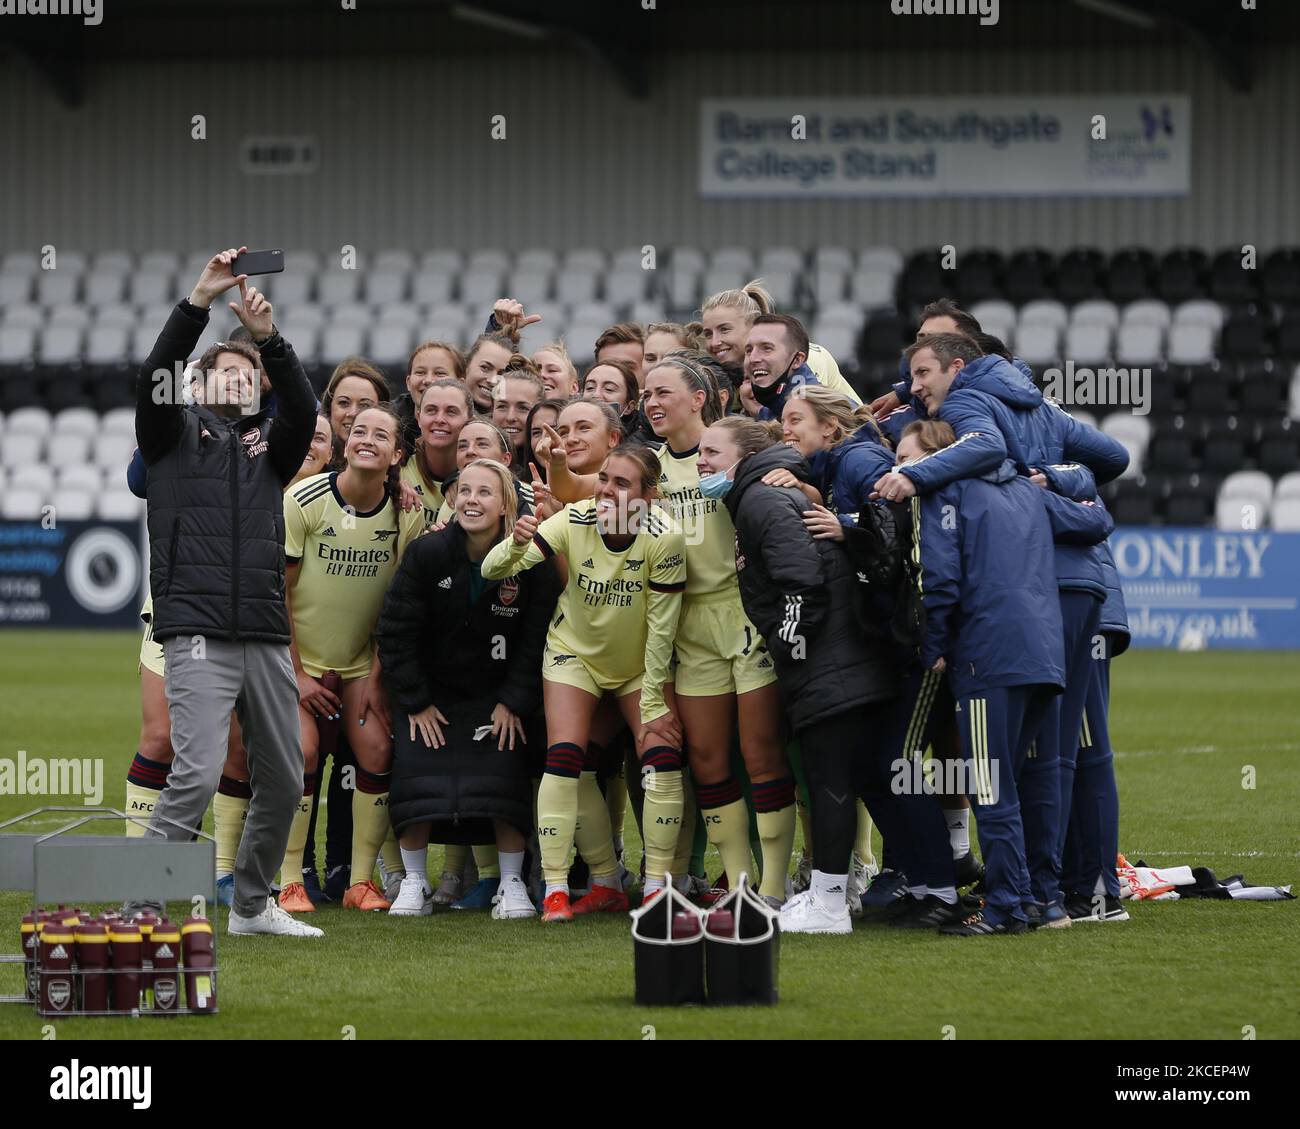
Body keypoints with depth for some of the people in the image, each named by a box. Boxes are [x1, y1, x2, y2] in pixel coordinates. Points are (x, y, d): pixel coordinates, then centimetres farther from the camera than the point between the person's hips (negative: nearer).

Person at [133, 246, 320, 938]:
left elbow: (303, 408, -2)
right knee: (197, 773, -18)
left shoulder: (269, 444, 18)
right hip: (199, 635, -5)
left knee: (283, 778, 10)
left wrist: (268, 336, -16)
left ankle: (252, 905, 25)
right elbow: (154, 377, -8)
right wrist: (199, 302, -17)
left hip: (267, 636, 5)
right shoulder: (176, 432, 10)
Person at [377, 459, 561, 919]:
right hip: (430, 692, 0)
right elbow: (395, 632, -7)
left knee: (504, 777, -13)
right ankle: (414, 884, 5)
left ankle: (511, 885, 1)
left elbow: (536, 641, -6)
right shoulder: (427, 554, -13)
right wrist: (415, 703, -9)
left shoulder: (530, 562, -12)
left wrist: (513, 704, -10)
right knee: (416, 776, -10)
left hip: (497, 696, 0)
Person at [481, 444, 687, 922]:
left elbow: (661, 628, -19)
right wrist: (516, 545, -46)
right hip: (574, 652, 0)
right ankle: (555, 887, -6)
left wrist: (654, 703, -16)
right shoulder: (575, 521, -23)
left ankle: (658, 883, -1)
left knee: (662, 753, -14)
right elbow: (493, 570, -24)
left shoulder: (663, 538, -27)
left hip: (640, 663, 0)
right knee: (566, 758, -13)